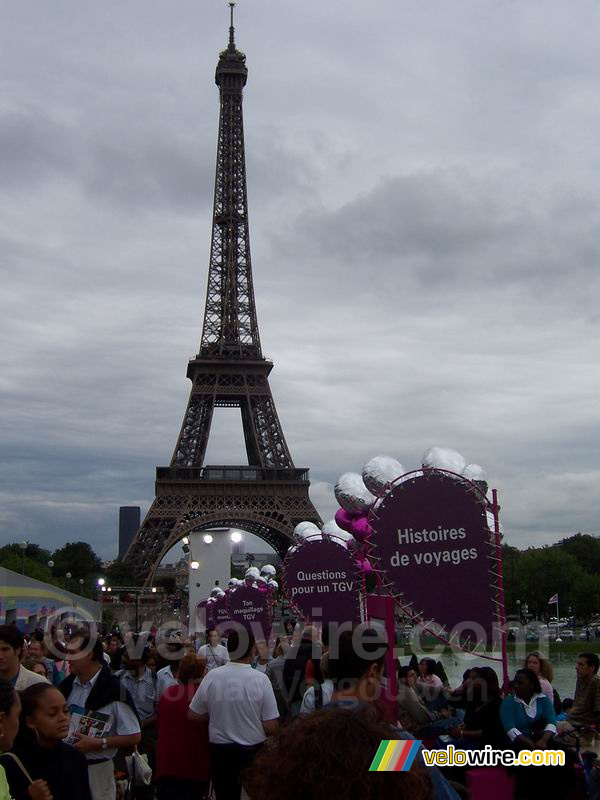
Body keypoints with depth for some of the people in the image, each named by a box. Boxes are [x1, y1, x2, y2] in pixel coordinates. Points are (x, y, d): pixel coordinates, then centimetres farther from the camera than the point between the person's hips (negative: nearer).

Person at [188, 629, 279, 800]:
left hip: (221, 751, 2)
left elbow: (193, 715, -1)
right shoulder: (261, 679, -17)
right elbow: (271, 727, -14)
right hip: (254, 751, -2)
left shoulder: (212, 677, -11)